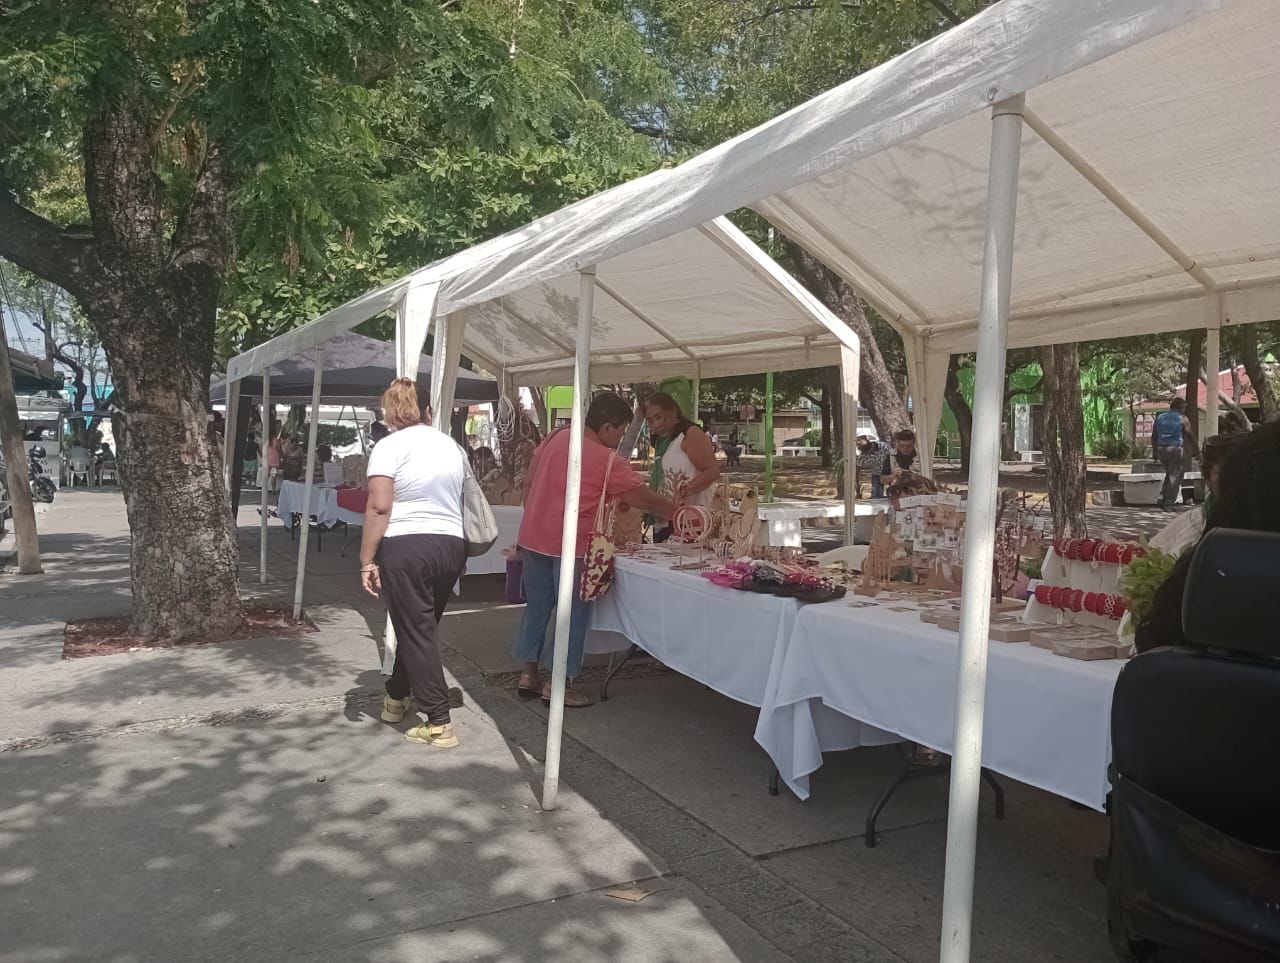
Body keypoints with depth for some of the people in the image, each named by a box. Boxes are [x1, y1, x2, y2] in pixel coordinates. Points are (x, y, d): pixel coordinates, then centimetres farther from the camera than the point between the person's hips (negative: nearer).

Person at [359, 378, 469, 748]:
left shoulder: (390, 446, -6)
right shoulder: (453, 446, 12)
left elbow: (379, 507, -14)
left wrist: (367, 560, -10)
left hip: (406, 547, -6)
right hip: (451, 545, 6)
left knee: (415, 631, 2)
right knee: (421, 626, 20)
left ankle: (439, 723, 2)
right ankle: (396, 697, 38)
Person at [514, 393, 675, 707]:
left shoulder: (555, 438, 8)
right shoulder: (608, 460, -12)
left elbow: (530, 480, 15)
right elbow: (645, 499, -7)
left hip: (533, 536, 7)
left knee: (537, 606, 16)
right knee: (572, 613, 3)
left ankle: (528, 675, 23)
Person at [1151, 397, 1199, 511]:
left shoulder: (1160, 417, 11)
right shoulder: (1183, 419, -3)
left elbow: (1154, 436, 12)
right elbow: (1190, 436, -3)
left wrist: (1155, 451, 18)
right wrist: (1195, 452, 6)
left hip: (1162, 449, 5)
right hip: (1177, 449, -5)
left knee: (1169, 474, 21)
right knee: (1175, 477, 2)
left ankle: (1162, 499, 10)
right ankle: (1168, 504, 0)